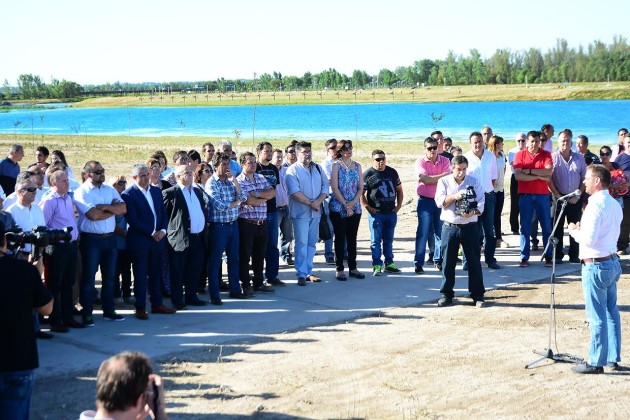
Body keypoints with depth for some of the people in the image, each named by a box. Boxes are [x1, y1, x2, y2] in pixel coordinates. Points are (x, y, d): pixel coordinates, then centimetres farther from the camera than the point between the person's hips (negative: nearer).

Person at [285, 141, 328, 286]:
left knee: (312, 242, 10)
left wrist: (318, 201, -9)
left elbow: (325, 186, 9)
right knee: (301, 243, -6)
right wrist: (311, 202, -15)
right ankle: (301, 274, -2)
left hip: (315, 212, 6)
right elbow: (294, 192, -16)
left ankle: (308, 271, 18)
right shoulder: (293, 170, -7)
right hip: (300, 212, -6)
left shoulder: (317, 168, 12)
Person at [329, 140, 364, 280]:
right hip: (338, 208, -4)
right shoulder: (336, 165, -2)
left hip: (355, 208, 4)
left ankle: (353, 268, 15)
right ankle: (339, 269, 5)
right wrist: (346, 205, -14)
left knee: (352, 238, 8)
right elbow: (334, 187, -9)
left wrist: (353, 203, -9)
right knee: (340, 238, 0)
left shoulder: (357, 166, 10)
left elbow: (361, 188, 5)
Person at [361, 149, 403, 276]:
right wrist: (368, 207, -11)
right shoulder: (368, 174, -4)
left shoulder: (392, 172, 10)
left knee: (389, 240, 11)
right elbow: (361, 193, -4)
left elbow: (399, 190, 19)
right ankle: (377, 265, 2)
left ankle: (389, 263, 19)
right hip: (376, 213, -4)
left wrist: (399, 205, 8)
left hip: (391, 212, 4)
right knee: (376, 240, -2)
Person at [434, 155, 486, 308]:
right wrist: (454, 196, -20)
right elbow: (440, 201, -5)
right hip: (450, 227, 0)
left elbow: (481, 203, 1)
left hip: (470, 227, 0)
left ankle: (477, 295, 7)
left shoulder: (474, 182, 6)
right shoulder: (444, 182, 6)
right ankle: (446, 294, 12)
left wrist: (473, 212, -19)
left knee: (474, 261, 1)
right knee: (448, 262, 3)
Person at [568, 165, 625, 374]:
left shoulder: (595, 205, -18)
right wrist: (582, 229, 11)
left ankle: (595, 362, 4)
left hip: (595, 266, -9)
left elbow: (589, 239, -23)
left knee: (597, 317, -2)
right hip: (612, 261, 9)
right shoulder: (615, 205, 10)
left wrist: (574, 231, -4)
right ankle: (613, 359, 21)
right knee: (612, 312, 14)